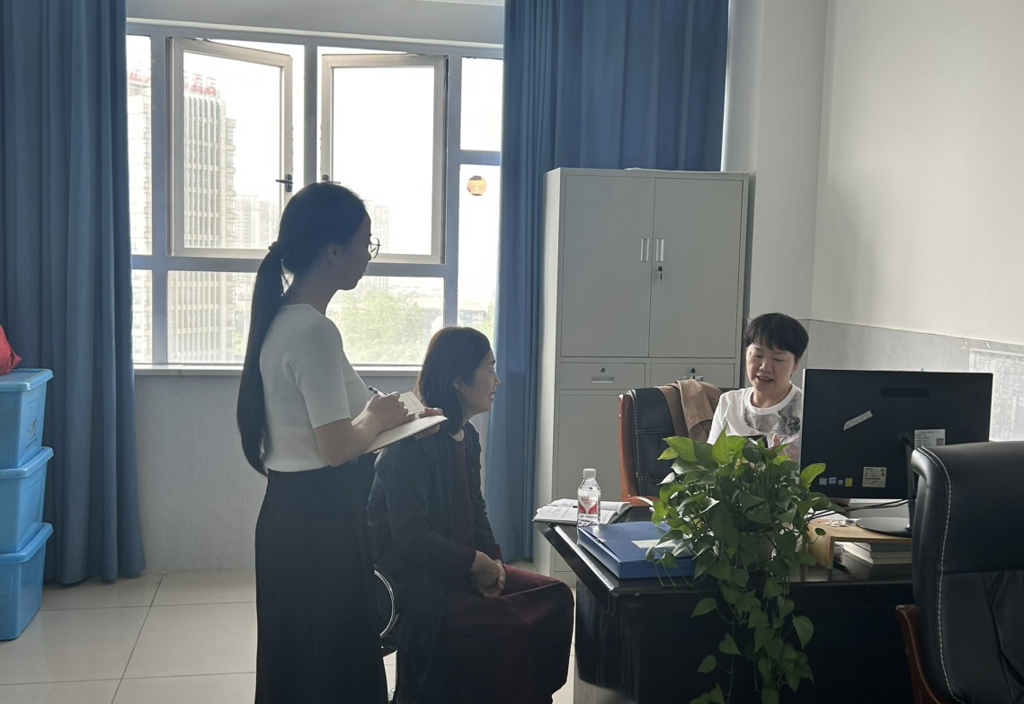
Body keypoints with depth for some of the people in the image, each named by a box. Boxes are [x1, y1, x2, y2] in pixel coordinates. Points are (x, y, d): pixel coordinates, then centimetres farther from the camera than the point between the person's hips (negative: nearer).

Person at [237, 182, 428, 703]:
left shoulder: (283, 319, 8)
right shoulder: (314, 331, -22)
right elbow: (336, 446, -24)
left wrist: (370, 415, 7)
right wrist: (375, 420, -6)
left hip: (295, 512, 10)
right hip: (318, 520, -10)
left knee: (301, 661, 21)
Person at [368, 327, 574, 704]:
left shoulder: (468, 436, 9)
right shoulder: (413, 443, -20)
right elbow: (409, 538, -25)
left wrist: (493, 560, -2)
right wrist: (476, 561, -16)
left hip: (461, 570, 9)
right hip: (416, 582, -9)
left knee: (555, 598, -3)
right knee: (512, 627, -24)